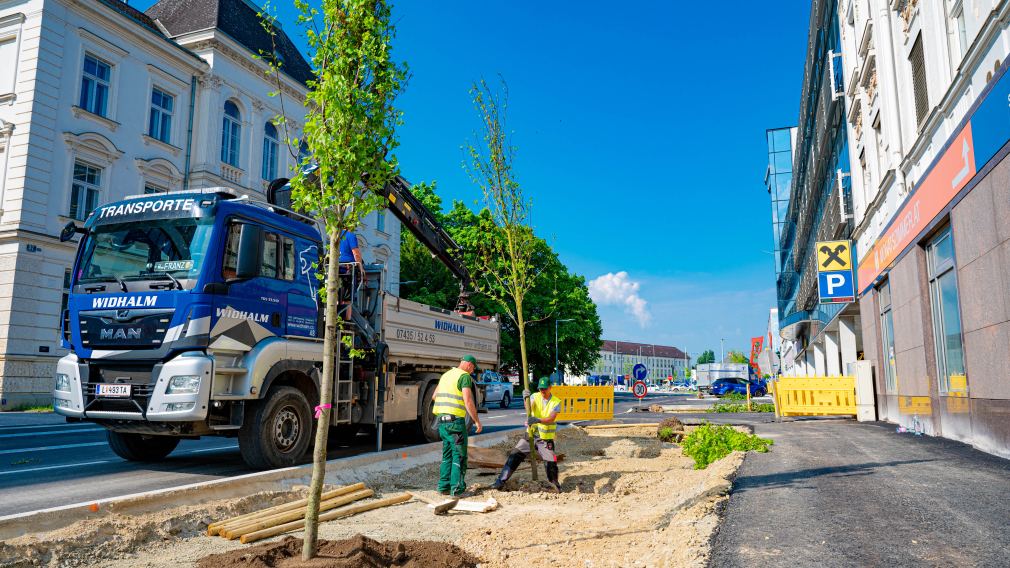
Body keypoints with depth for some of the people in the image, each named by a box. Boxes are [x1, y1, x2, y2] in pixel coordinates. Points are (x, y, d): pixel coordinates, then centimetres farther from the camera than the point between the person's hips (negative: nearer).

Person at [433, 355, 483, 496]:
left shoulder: (446, 374, 17)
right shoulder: (465, 376, -8)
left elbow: (434, 397, 24)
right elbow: (468, 401, -17)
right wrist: (477, 421, -11)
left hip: (441, 420, 8)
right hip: (455, 421, -8)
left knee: (447, 454, 16)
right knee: (459, 455, 0)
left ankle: (444, 487, 17)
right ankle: (457, 489, -2)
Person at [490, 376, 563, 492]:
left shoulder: (556, 402, -7)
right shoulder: (535, 397, -1)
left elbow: (551, 419, -21)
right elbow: (528, 408, -20)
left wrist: (538, 420, -40)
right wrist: (526, 398, -42)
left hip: (546, 438, -2)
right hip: (531, 434, 2)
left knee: (551, 463, -7)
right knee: (514, 455, -5)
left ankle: (554, 482, 21)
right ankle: (501, 480, 2)